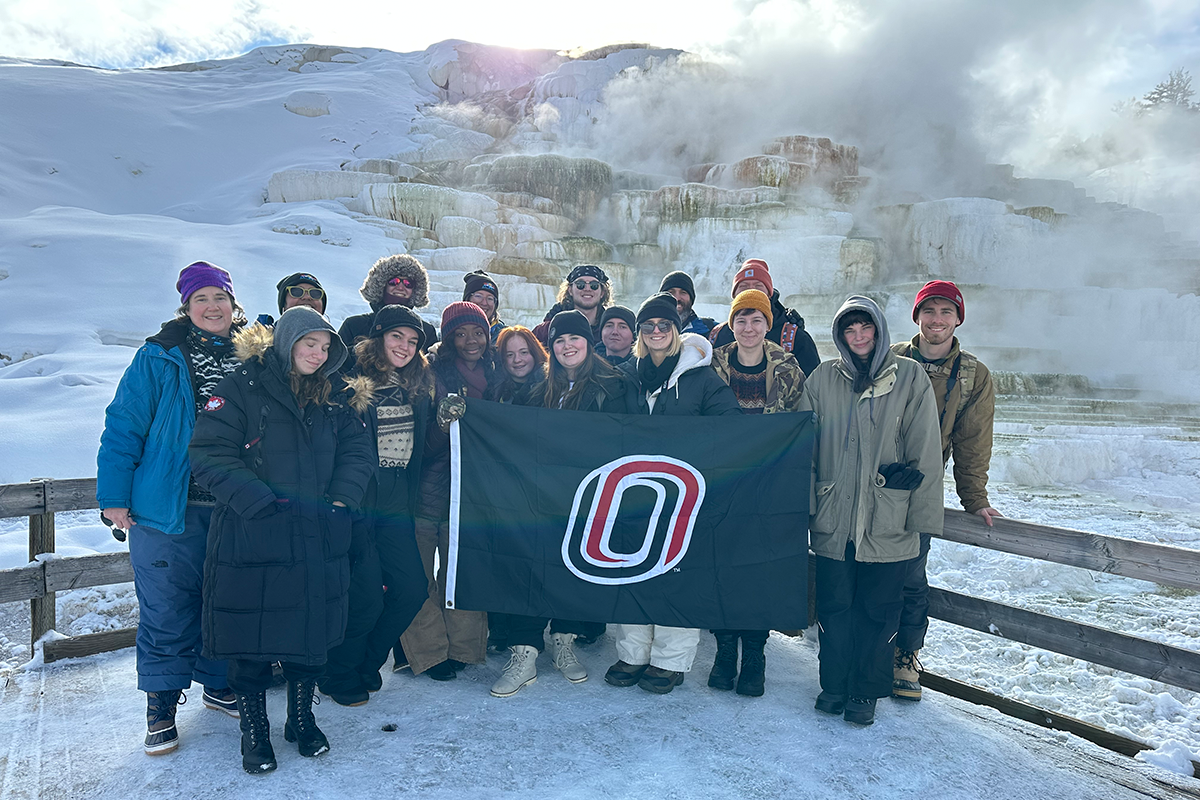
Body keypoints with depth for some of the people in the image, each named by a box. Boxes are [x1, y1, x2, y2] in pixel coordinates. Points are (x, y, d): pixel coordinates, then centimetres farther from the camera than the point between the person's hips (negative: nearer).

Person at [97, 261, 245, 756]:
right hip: (168, 510, -3)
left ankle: (219, 683, 34)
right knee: (167, 608, 4)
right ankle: (162, 704, 21)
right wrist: (114, 495, -8)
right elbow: (123, 426, -5)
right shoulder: (159, 358, -4)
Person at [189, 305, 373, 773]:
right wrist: (259, 501, -19)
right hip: (251, 540, -4)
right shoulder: (242, 388, -6)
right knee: (251, 638, 6)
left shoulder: (332, 397, 11)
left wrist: (341, 498, -4)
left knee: (312, 632, 12)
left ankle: (302, 719, 32)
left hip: (318, 540, 5)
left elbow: (357, 450, 11)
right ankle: (254, 730, 26)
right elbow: (209, 454, -13)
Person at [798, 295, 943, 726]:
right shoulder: (822, 379, 4)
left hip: (888, 522, -1)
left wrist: (921, 513, -3)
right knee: (834, 605, 10)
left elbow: (925, 451, 0)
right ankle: (834, 685, 29)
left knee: (877, 609, 9)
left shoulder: (909, 376, 0)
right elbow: (805, 448, 8)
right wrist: (805, 506, 3)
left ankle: (865, 691, 26)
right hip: (833, 518, 1)